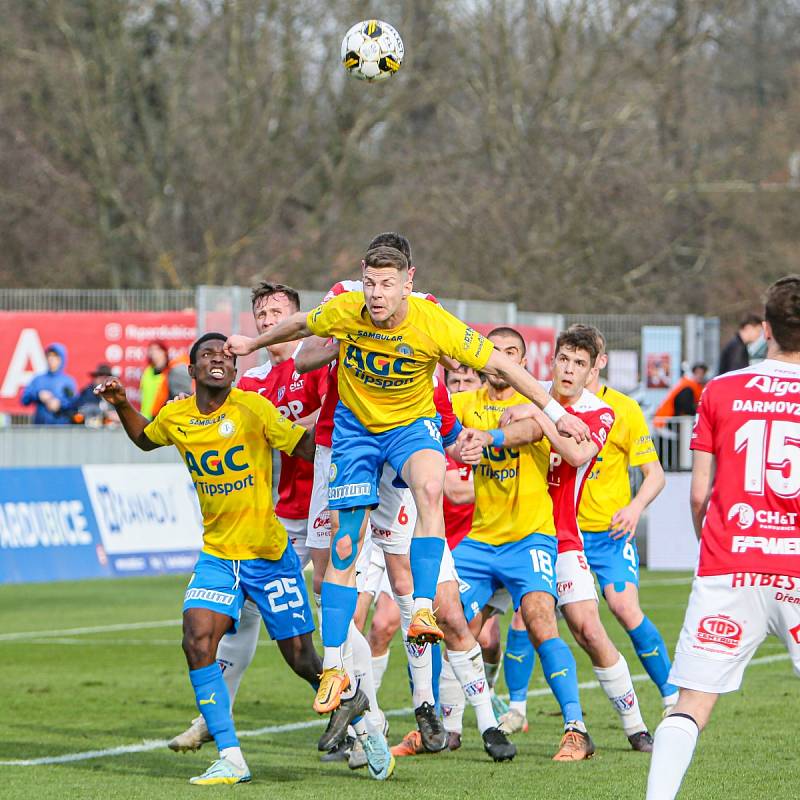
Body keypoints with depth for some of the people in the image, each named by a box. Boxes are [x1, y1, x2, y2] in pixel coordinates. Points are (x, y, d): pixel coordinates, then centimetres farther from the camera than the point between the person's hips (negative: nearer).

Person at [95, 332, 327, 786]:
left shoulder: (253, 409, -12)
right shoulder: (175, 418, 1)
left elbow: (309, 448, -11)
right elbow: (145, 439, 24)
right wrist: (121, 406, 9)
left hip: (270, 555, -4)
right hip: (217, 556, 4)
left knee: (302, 656, 0)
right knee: (197, 642, -16)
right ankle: (231, 759, -9)